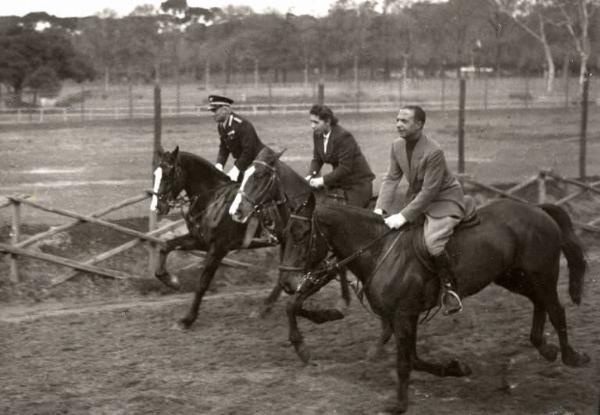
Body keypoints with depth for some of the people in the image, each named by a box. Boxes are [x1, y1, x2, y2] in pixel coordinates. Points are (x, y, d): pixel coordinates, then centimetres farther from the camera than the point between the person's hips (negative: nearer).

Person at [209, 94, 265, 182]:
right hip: (242, 161, 8)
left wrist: (237, 169, -29)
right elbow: (223, 147, 6)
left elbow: (248, 150, -28)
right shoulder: (220, 126, 2)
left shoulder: (242, 125, -26)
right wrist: (219, 164, -11)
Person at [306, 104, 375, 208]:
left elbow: (345, 167, -27)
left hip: (358, 183, -7)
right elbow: (317, 159, 6)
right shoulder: (317, 134, -2)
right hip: (339, 182, 7)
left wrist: (323, 180, -29)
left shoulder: (343, 136, -25)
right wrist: (310, 176, -13)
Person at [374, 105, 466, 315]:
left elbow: (429, 191, -27)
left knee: (432, 242, -28)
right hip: (416, 197, 8)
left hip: (444, 199, -8)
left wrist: (404, 216, -29)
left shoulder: (434, 152, -28)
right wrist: (380, 209, -15)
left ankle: (449, 287, -9)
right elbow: (391, 178, -2)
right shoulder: (397, 146, -4)